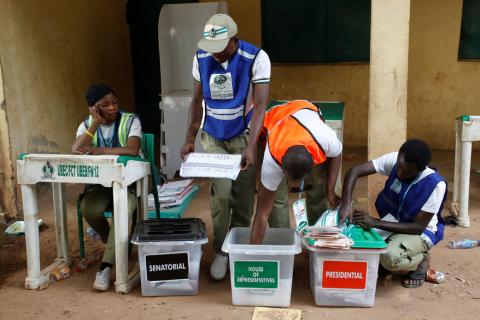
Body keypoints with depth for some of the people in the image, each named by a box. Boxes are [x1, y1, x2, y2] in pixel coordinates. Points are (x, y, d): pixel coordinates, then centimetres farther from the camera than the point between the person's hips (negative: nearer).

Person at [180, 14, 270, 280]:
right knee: (221, 193, -8)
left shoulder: (256, 58, -19)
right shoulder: (201, 58, -8)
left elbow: (260, 104, -21)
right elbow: (197, 100, 2)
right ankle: (221, 251, 8)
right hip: (213, 136, 2)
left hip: (243, 135, -2)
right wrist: (190, 138, -5)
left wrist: (251, 146, -30)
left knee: (243, 195, 1)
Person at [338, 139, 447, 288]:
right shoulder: (393, 159, -20)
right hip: (393, 222, 5)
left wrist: (375, 222, -32)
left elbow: (418, 227, -26)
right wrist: (346, 204, -38)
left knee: (390, 257, -34)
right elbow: (354, 171, -21)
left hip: (422, 231, -4)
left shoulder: (435, 185, -29)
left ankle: (421, 261, 0)